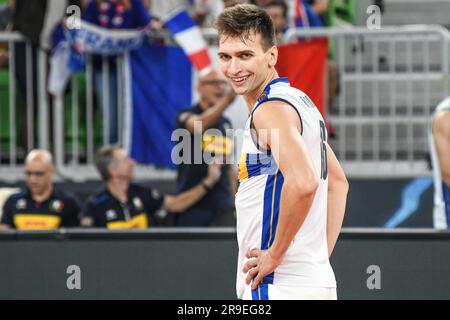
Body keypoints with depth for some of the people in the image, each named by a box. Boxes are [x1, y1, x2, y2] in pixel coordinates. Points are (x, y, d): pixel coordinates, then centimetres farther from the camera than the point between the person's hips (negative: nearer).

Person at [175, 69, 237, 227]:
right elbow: (199, 125, -29)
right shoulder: (186, 116, -3)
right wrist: (226, 100, -45)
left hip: (222, 204, 5)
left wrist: (234, 201, 18)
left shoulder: (226, 123, 15)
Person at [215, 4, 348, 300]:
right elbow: (338, 183, 26)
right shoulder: (299, 100, 17)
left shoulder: (271, 109, -13)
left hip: (280, 286, -10)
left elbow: (303, 183, -30)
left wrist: (275, 254, -19)